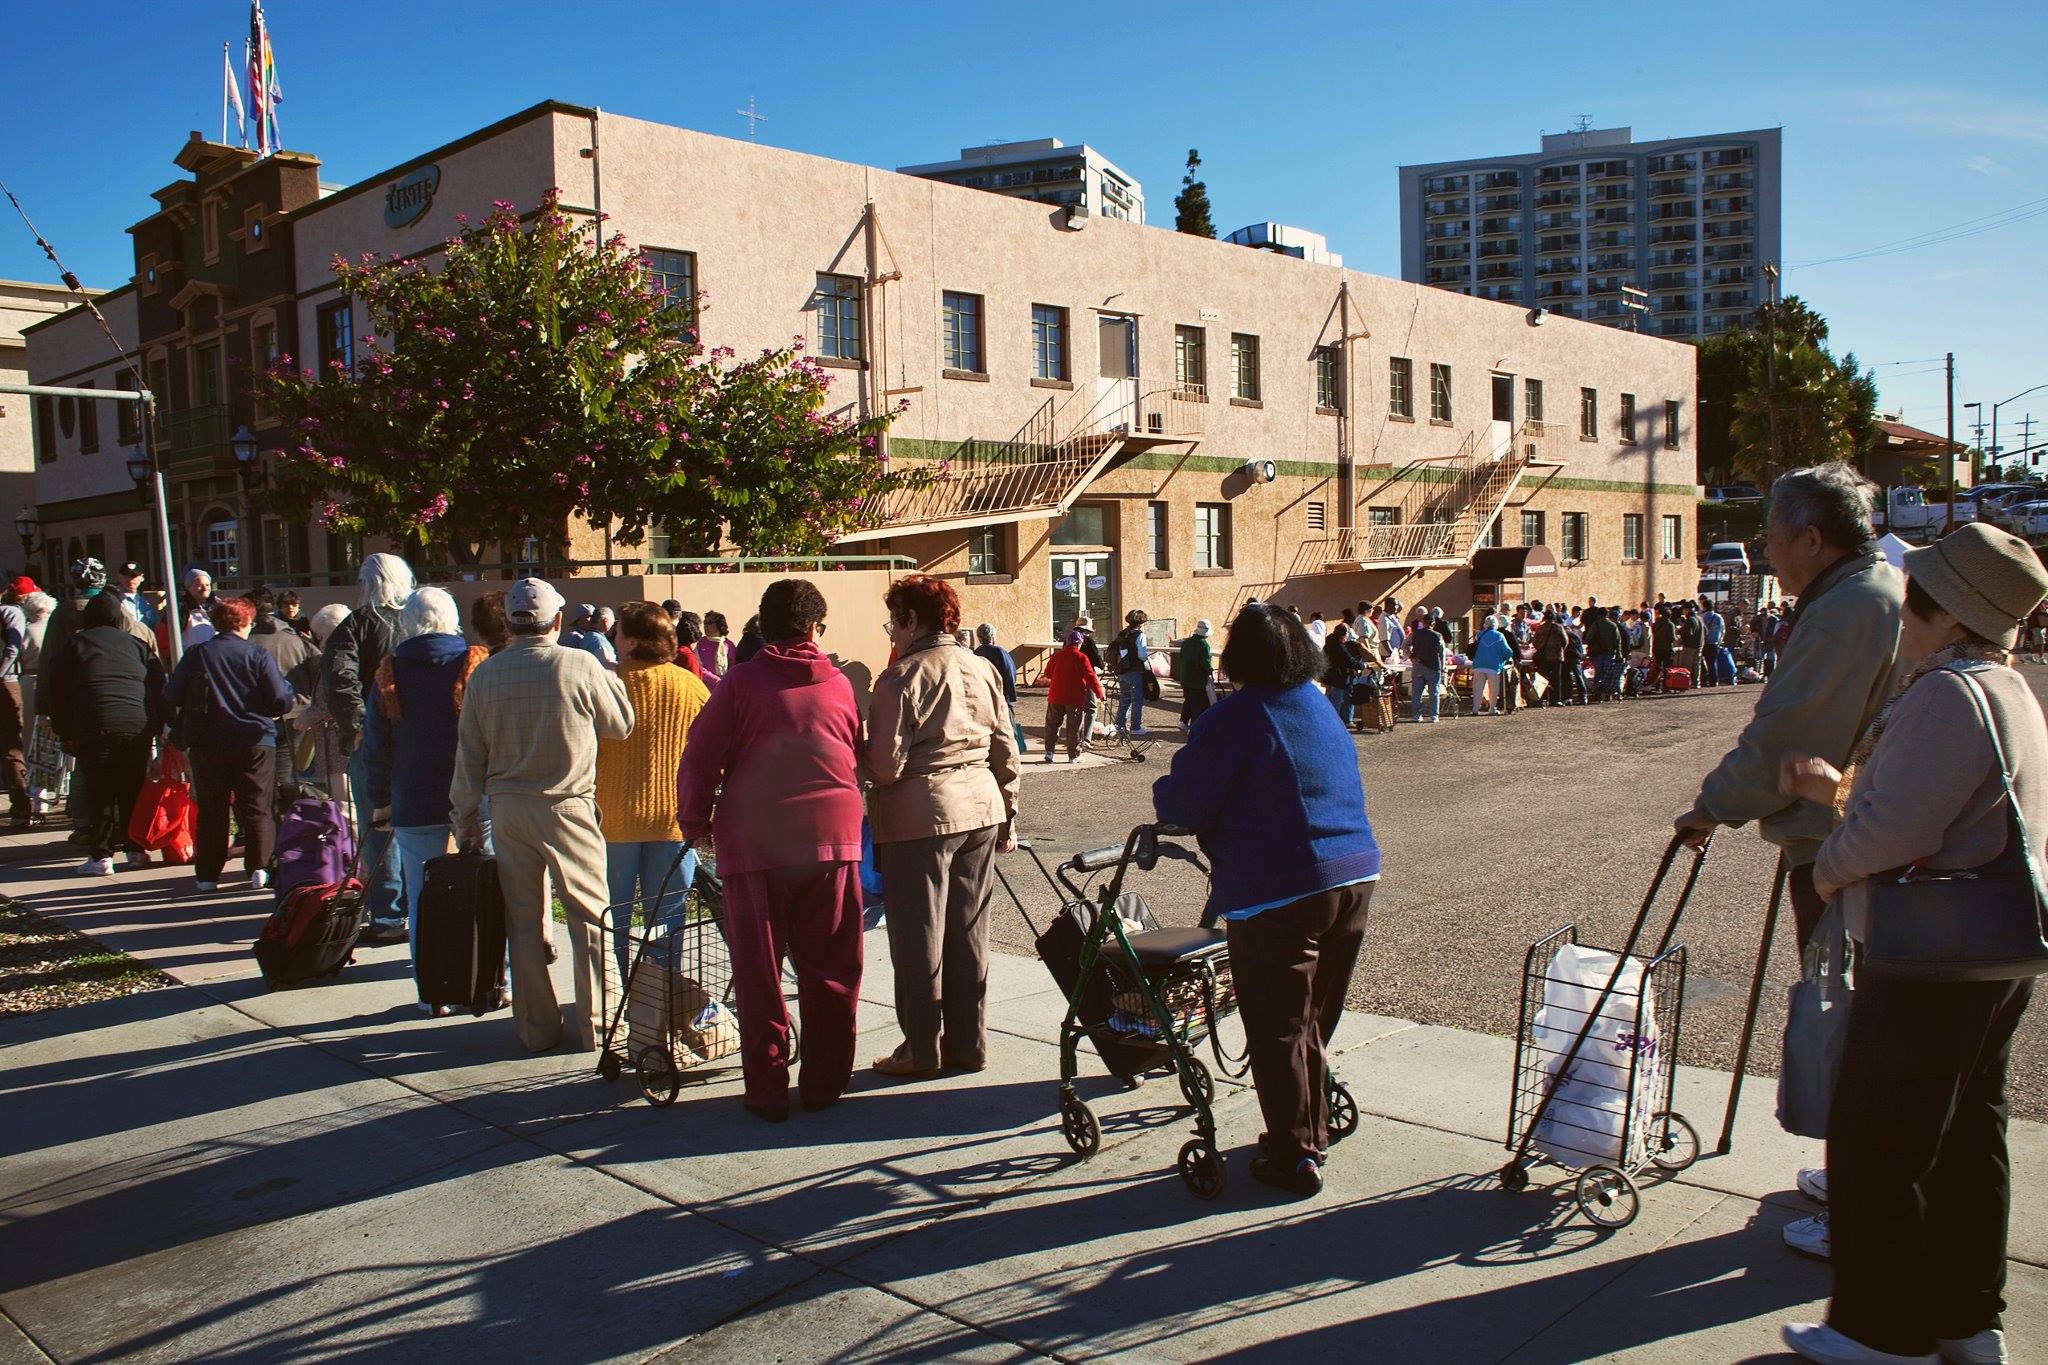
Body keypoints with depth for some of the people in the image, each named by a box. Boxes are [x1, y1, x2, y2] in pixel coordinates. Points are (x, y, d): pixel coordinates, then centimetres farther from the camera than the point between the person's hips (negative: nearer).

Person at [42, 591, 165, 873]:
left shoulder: (75, 644, 11)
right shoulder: (137, 645, 16)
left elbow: (58, 692, 10)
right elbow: (159, 686, 14)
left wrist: (65, 733, 16)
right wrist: (156, 727, 17)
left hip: (96, 728, -2)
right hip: (139, 726, 2)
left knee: (101, 793, 3)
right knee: (134, 790, 12)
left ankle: (100, 856, 3)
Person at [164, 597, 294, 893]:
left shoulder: (197, 655, 0)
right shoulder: (258, 655, -7)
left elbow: (170, 700, -1)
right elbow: (282, 701, -11)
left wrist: (180, 730, 15)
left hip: (207, 744, 2)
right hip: (255, 742, -2)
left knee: (211, 810, 11)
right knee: (257, 808, 6)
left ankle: (208, 875, 11)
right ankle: (259, 869, -3)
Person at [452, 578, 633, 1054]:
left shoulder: (485, 674, 0)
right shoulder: (580, 666, -11)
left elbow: (469, 754, 6)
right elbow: (620, 725, 1)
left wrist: (466, 818, 15)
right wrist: (611, 675, 17)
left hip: (506, 810, 3)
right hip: (567, 808, -3)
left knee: (523, 921, 11)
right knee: (589, 916, 7)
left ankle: (536, 1028, 17)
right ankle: (591, 1024, 9)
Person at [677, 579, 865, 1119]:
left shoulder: (741, 682, -1)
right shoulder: (839, 684, 8)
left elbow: (701, 759, -3)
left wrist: (694, 821, 11)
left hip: (757, 841, -2)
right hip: (833, 836, 3)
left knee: (759, 972, 6)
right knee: (829, 970, 12)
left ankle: (767, 1089, 10)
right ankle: (825, 1081, 18)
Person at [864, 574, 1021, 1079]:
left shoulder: (901, 678, -12)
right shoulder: (981, 671, 7)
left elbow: (884, 766, -15)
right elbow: (1006, 752, 9)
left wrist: (856, 756, 6)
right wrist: (1007, 815, 17)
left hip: (920, 818, -6)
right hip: (980, 811, 6)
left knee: (918, 938, 4)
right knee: (969, 934, 13)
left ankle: (922, 1050, 11)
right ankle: (969, 1044, 20)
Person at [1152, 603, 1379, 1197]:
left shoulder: (1239, 715, -11)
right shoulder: (1322, 707, 14)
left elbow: (1185, 800, -13)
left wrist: (1163, 797, 11)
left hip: (1278, 892, -8)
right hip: (1356, 876, 8)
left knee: (1279, 1031, 4)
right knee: (1314, 1022, 20)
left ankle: (1294, 1157, 10)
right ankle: (1312, 1133, 32)